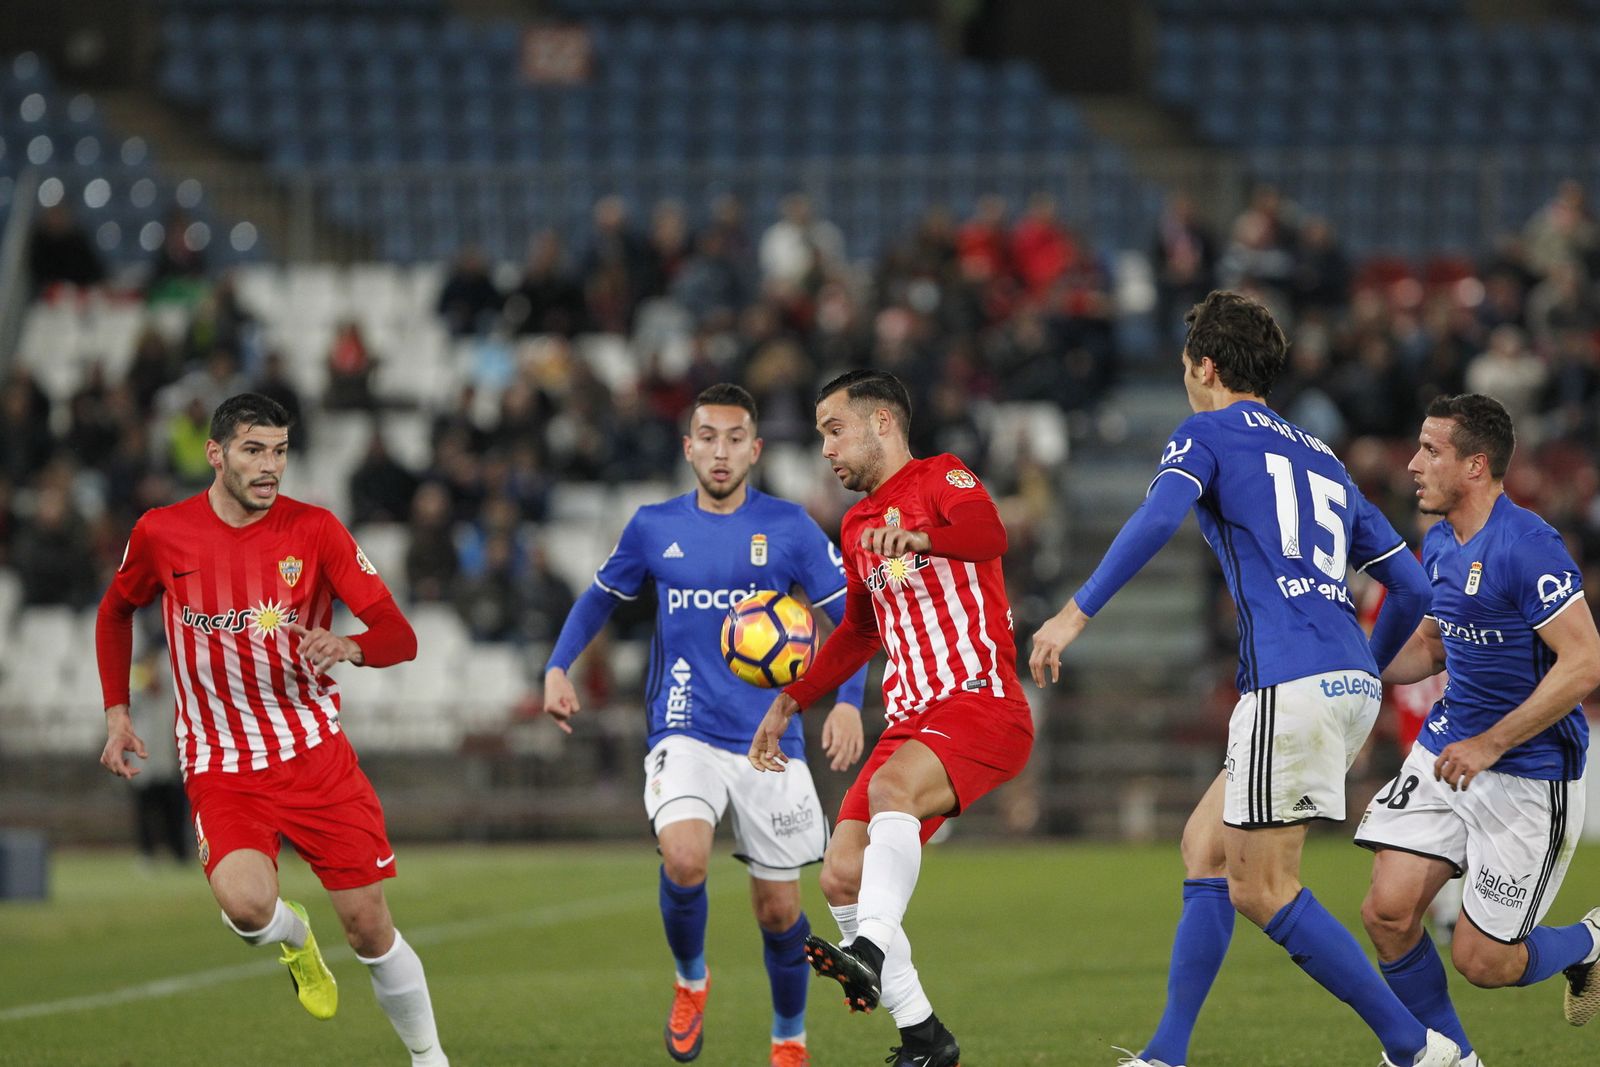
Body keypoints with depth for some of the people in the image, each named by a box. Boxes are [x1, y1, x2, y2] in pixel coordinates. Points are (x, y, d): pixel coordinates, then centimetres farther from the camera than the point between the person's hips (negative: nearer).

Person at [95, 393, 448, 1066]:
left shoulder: (314, 530, -6)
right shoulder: (161, 534, -3)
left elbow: (400, 637, -10)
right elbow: (116, 612, 19)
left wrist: (351, 648, -32)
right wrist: (116, 712, 11)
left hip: (315, 752, 1)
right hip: (219, 768, -1)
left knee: (369, 928, -1)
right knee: (245, 903, -27)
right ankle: (294, 939, 10)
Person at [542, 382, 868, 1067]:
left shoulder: (788, 527, 0)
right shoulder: (653, 528, 5)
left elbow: (850, 617, 2)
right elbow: (600, 598, 21)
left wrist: (849, 701, -14)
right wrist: (558, 667, 6)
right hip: (685, 735, 0)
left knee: (778, 909, 4)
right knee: (684, 860, -27)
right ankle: (690, 980, 3)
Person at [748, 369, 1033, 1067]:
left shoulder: (939, 478, -2)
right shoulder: (858, 526, 22)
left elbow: (988, 531, -26)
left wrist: (921, 536, -46)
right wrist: (789, 703, 31)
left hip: (983, 703, -9)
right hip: (911, 720, 9)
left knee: (890, 786, -37)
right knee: (840, 877, -2)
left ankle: (871, 952, -51)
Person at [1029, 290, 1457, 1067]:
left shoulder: (1206, 435, 6)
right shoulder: (1320, 459, 26)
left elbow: (1158, 518, -16)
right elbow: (1410, 588, 24)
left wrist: (1077, 613, -17)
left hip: (1290, 682, -8)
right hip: (1351, 685, 8)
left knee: (1262, 891, -4)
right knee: (1205, 846, 15)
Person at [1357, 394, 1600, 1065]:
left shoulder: (1526, 547, -21)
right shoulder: (1439, 546, 6)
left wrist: (1489, 745, -25)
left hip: (1530, 775, -7)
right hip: (1446, 751, 7)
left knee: (1481, 961, -4)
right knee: (1388, 912, -7)